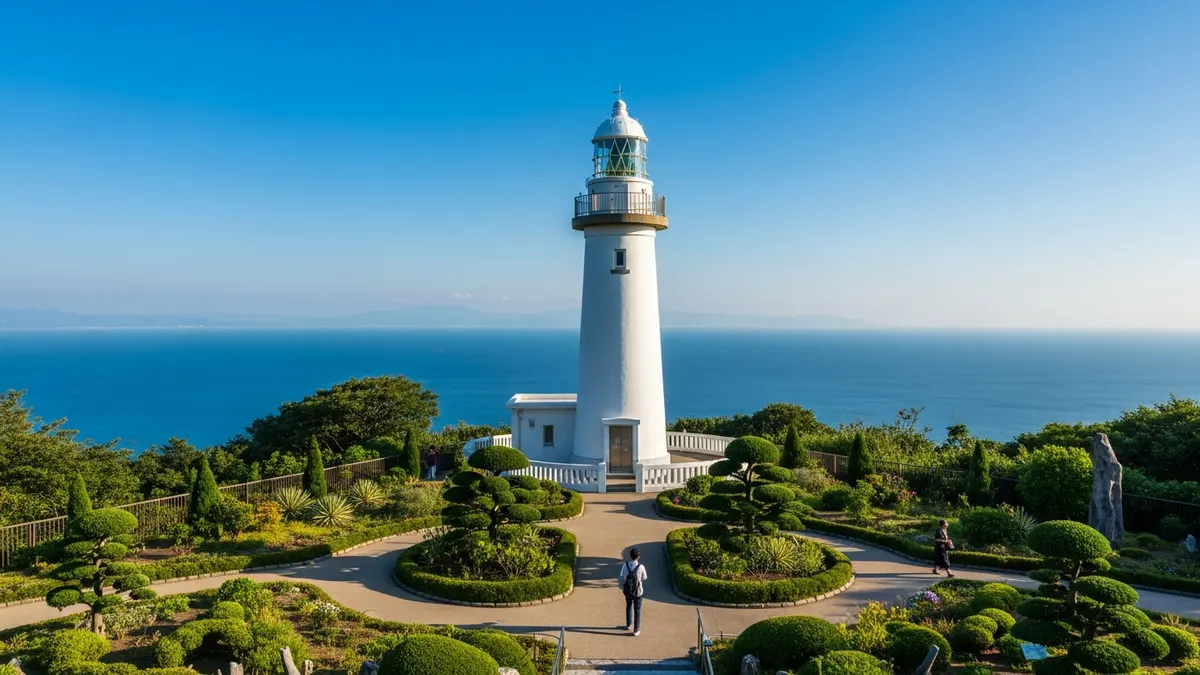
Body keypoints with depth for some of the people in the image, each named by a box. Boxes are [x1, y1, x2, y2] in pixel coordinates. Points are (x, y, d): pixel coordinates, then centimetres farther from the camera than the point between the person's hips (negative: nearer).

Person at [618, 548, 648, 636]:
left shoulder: (625, 565, -13)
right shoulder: (641, 567, -18)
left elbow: (622, 578, -9)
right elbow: (644, 579, -5)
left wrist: (622, 587, 7)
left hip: (628, 590, 2)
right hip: (637, 591, -2)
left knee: (629, 607, 25)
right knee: (637, 610, 11)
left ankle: (629, 625, 40)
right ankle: (636, 630, 15)